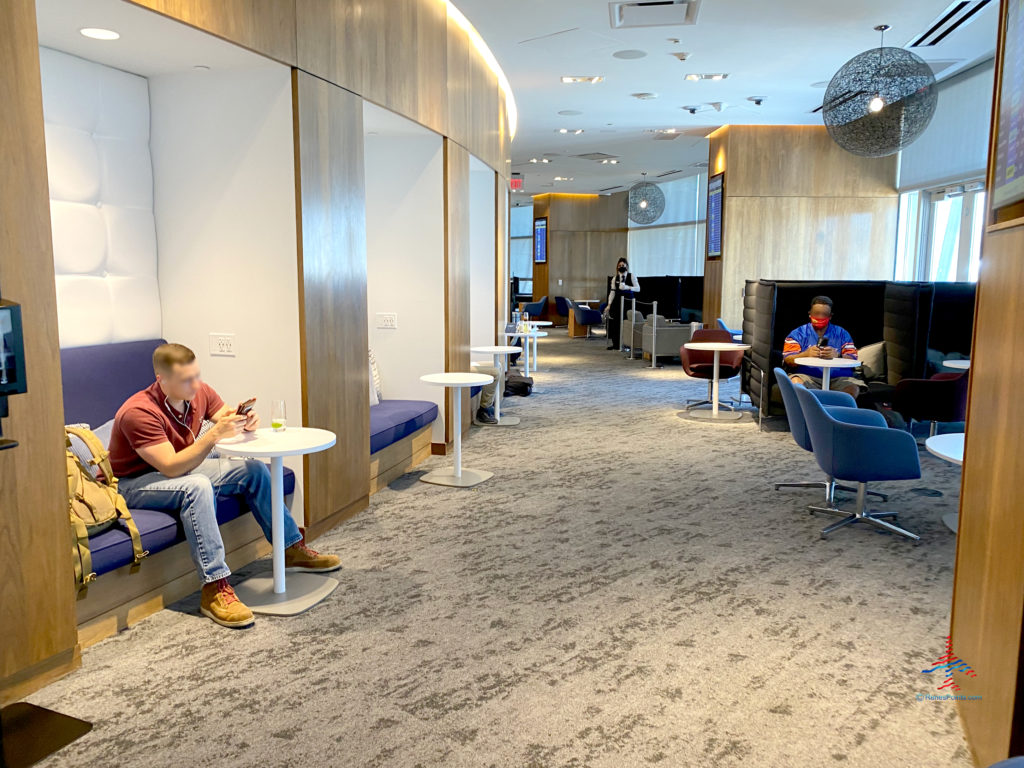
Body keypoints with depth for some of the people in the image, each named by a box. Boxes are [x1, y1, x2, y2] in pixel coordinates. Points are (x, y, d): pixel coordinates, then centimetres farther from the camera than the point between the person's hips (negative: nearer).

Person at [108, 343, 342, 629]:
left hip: (179, 468, 8)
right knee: (197, 486, -37)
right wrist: (215, 434, -40)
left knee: (253, 470, -4)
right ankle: (215, 589, -37)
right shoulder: (138, 412, -29)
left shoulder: (200, 393, -9)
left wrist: (246, 422, -25)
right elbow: (171, 468, -35)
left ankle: (293, 549, 9)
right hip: (133, 483, -7)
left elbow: (229, 421, 0)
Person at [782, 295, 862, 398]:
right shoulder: (798, 334, 13)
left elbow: (852, 360, 3)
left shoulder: (842, 334, 17)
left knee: (853, 387, -28)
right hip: (807, 377, -1)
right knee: (796, 382, -34)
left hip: (836, 379, 2)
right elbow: (788, 360, -1)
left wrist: (837, 355, -19)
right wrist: (806, 354, -21)